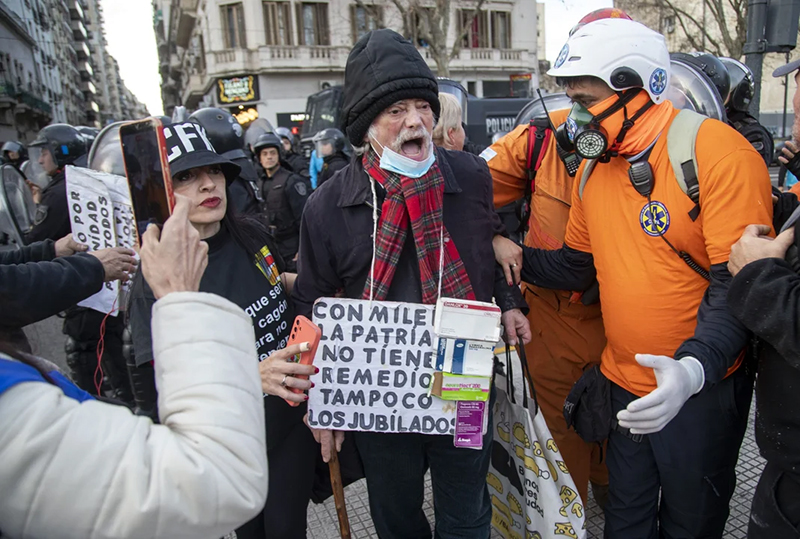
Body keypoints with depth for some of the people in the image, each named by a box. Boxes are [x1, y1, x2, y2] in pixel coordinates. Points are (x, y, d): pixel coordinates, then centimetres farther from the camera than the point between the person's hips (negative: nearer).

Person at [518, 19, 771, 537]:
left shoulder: (720, 154, -17)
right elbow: (577, 265, 11)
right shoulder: (594, 167, 4)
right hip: (625, 386, 5)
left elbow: (740, 282, -22)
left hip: (701, 389, -5)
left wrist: (693, 368, -36)